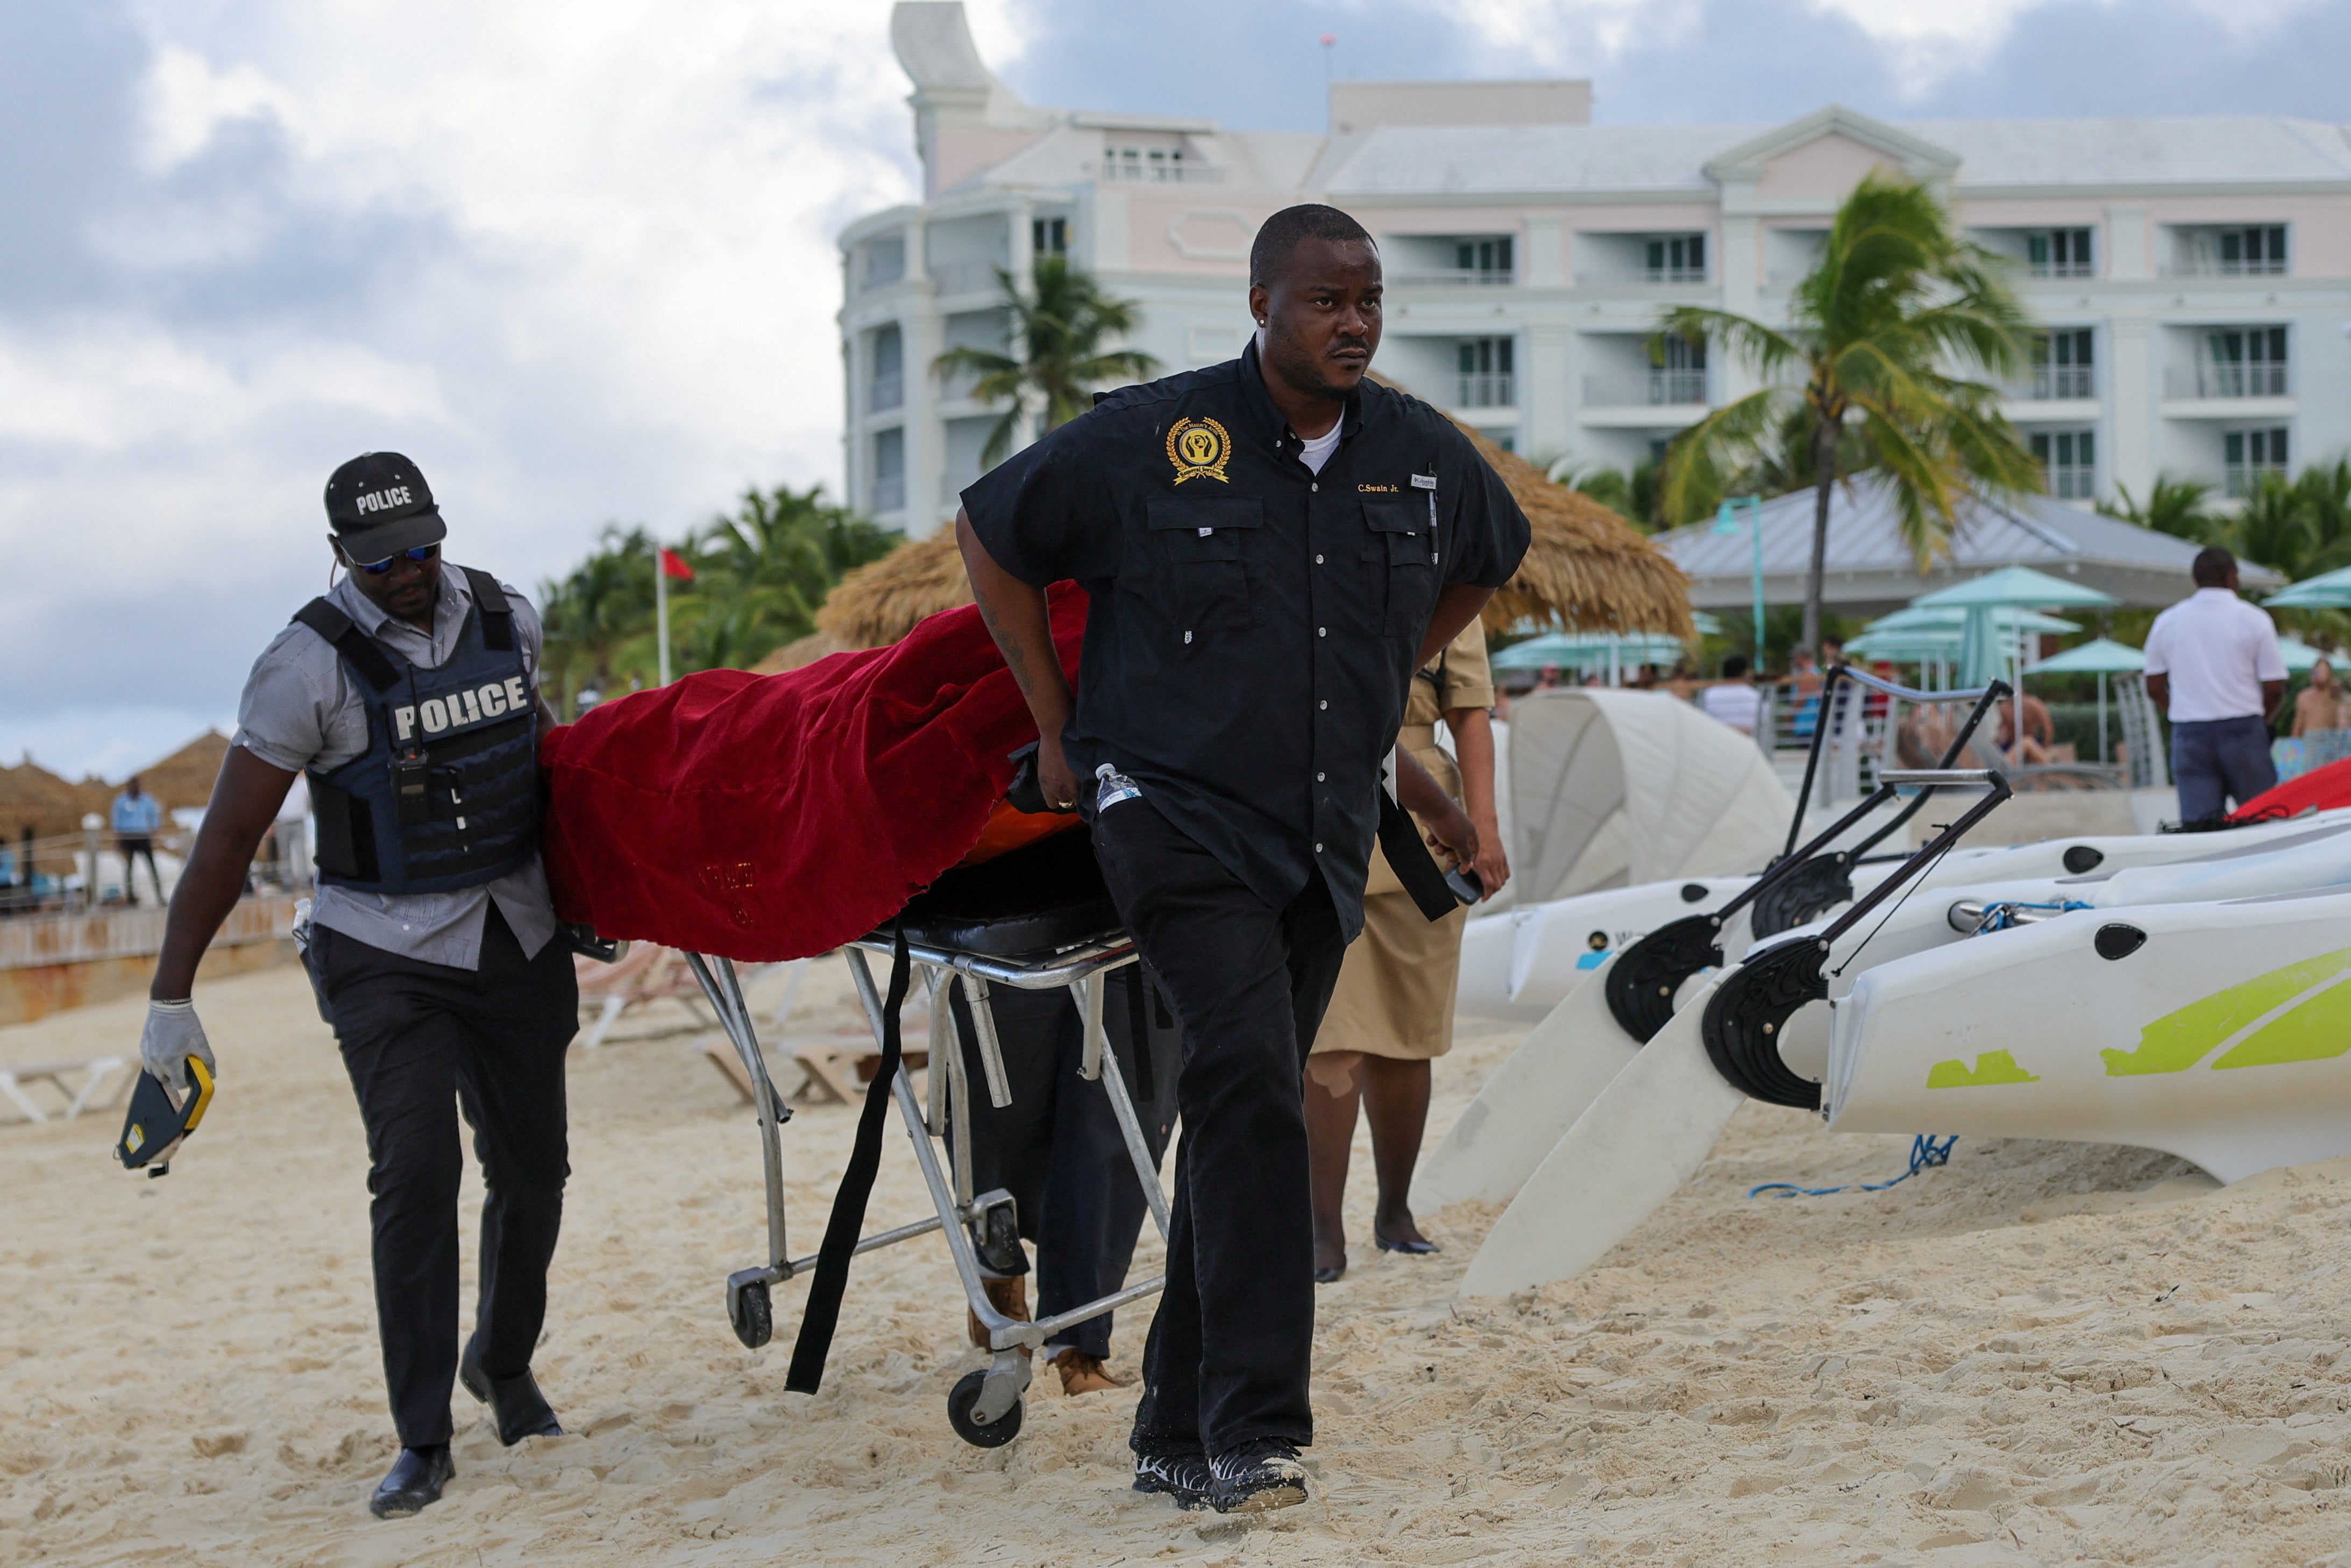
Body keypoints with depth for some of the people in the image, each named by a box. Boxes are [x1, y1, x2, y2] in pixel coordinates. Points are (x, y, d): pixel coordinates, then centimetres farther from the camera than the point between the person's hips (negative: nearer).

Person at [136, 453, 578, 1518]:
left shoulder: (509, 622, 0)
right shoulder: (312, 666, -15)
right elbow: (230, 838, -13)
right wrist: (170, 998, -14)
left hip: (516, 941, 5)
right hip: (388, 958, -5)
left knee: (530, 1172, 10)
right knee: (416, 1173, -16)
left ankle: (504, 1364, 37)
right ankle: (422, 1444, -10)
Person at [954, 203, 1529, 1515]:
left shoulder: (1426, 456, 4)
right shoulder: (1150, 442, -9)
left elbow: (1486, 565, 27)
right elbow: (991, 539, 5)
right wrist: (1060, 722, 5)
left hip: (1326, 839, 6)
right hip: (1180, 815, -5)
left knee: (1242, 1120, 10)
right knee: (1251, 1079, -23)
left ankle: (1182, 1433, 19)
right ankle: (1256, 1430, -25)